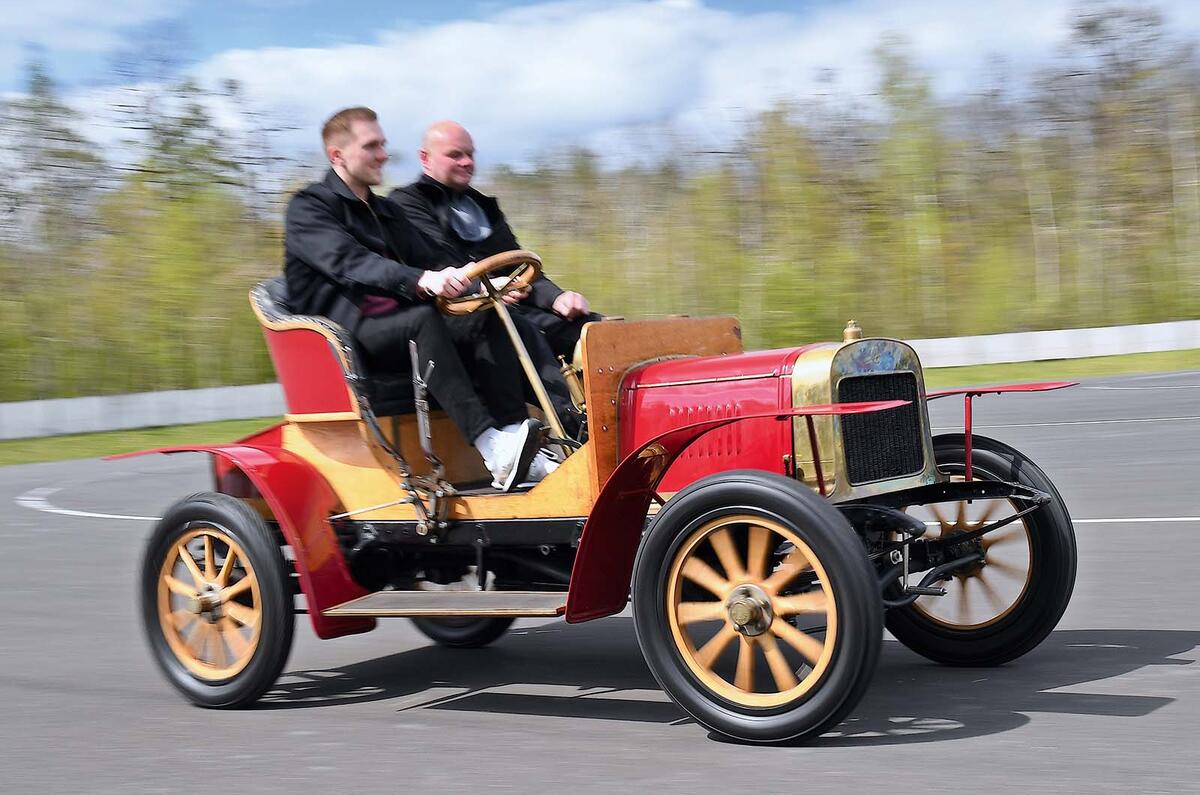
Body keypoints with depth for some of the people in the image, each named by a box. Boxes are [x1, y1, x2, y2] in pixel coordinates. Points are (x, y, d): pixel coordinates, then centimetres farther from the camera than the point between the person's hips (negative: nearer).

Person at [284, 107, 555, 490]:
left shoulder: (385, 212, 25)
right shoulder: (309, 208, -2)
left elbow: (429, 262, 13)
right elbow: (349, 263, -21)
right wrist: (421, 282, -38)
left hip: (396, 327, 7)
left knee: (486, 320, -17)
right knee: (423, 319, -34)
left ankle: (522, 458, -32)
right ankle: (492, 448, -47)